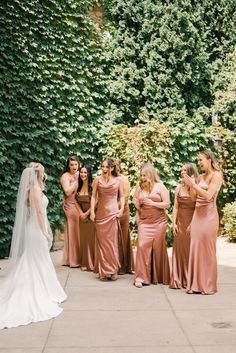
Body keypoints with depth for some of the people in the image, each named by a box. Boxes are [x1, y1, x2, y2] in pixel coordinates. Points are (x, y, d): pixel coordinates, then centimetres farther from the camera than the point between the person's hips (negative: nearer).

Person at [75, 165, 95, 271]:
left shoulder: (92, 186, -11)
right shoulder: (79, 187, 6)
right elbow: (77, 202, 9)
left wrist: (87, 213, -11)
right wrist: (81, 213, -4)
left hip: (91, 215, -5)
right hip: (82, 216, 5)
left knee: (92, 238, -3)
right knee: (83, 238, 8)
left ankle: (93, 263, 6)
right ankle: (85, 263, 17)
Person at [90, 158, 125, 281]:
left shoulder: (117, 180, 4)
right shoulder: (97, 180, 4)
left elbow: (122, 196, 11)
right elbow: (93, 196, 4)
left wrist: (122, 209, -2)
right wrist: (92, 211, -4)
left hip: (113, 213, -1)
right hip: (101, 213, 1)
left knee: (113, 241, -1)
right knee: (102, 241, 2)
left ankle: (113, 270, 6)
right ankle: (103, 271, 8)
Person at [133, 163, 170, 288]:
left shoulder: (160, 186, 0)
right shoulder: (140, 187, 9)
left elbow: (167, 204, -4)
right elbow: (137, 203, 22)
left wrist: (153, 203, -15)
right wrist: (137, 216, 9)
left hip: (159, 221, -2)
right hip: (144, 222, 2)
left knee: (158, 248, 2)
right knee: (142, 246, -12)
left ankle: (159, 277, 15)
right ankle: (141, 277, -8)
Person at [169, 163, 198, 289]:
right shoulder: (179, 188, 10)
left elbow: (194, 199, -19)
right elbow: (175, 206, 7)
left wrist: (191, 184, -18)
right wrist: (174, 223, 1)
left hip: (192, 221, -4)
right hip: (181, 221, 4)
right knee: (180, 248, 4)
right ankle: (179, 279, 10)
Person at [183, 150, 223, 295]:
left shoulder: (216, 175, -6)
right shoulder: (201, 177, 14)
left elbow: (208, 195, -16)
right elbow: (194, 198, 13)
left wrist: (193, 184, -12)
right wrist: (190, 184, 4)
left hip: (208, 216, -7)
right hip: (197, 214, 7)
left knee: (207, 250, -2)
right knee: (196, 249, 5)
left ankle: (208, 286, 8)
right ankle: (196, 284, 12)